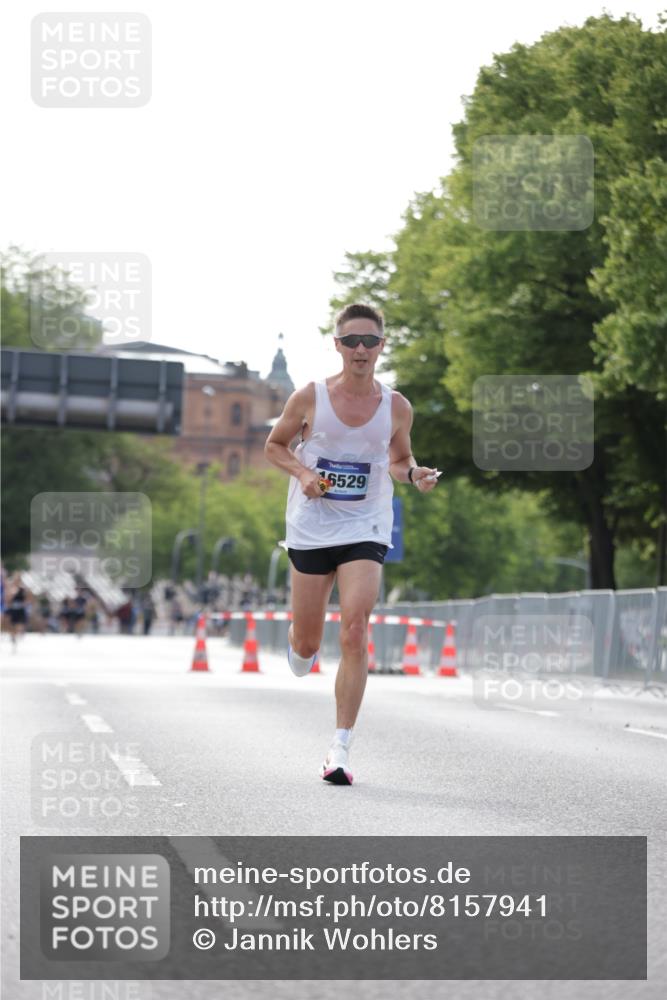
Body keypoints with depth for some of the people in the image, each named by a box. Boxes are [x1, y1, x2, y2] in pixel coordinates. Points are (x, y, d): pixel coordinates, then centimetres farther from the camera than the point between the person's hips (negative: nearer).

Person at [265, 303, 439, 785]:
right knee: (306, 645, 7)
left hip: (365, 530, 0)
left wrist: (415, 474, -8)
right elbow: (275, 445, 8)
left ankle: (341, 749, -13)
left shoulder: (396, 407, -1)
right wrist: (302, 472, -12)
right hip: (311, 527, 0)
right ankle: (299, 650, 48)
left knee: (355, 631, -17)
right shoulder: (310, 397, -6)